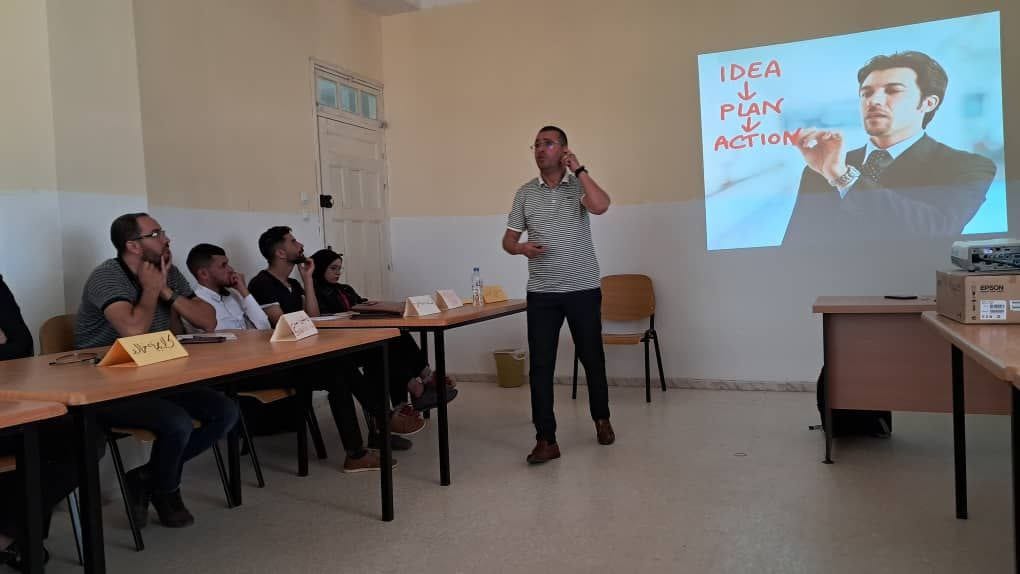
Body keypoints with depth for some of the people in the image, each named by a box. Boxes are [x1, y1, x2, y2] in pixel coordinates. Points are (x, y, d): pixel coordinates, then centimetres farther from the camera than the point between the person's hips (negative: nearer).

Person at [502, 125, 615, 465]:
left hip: (583, 290, -1)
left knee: (592, 358, 11)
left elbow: (601, 206, -22)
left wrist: (578, 169, -15)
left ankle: (601, 420, 32)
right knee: (541, 366, -4)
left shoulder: (580, 185, 0)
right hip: (541, 294, 2)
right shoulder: (525, 193, 7)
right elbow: (508, 239, 9)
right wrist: (521, 248, -13)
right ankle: (545, 440, 2)